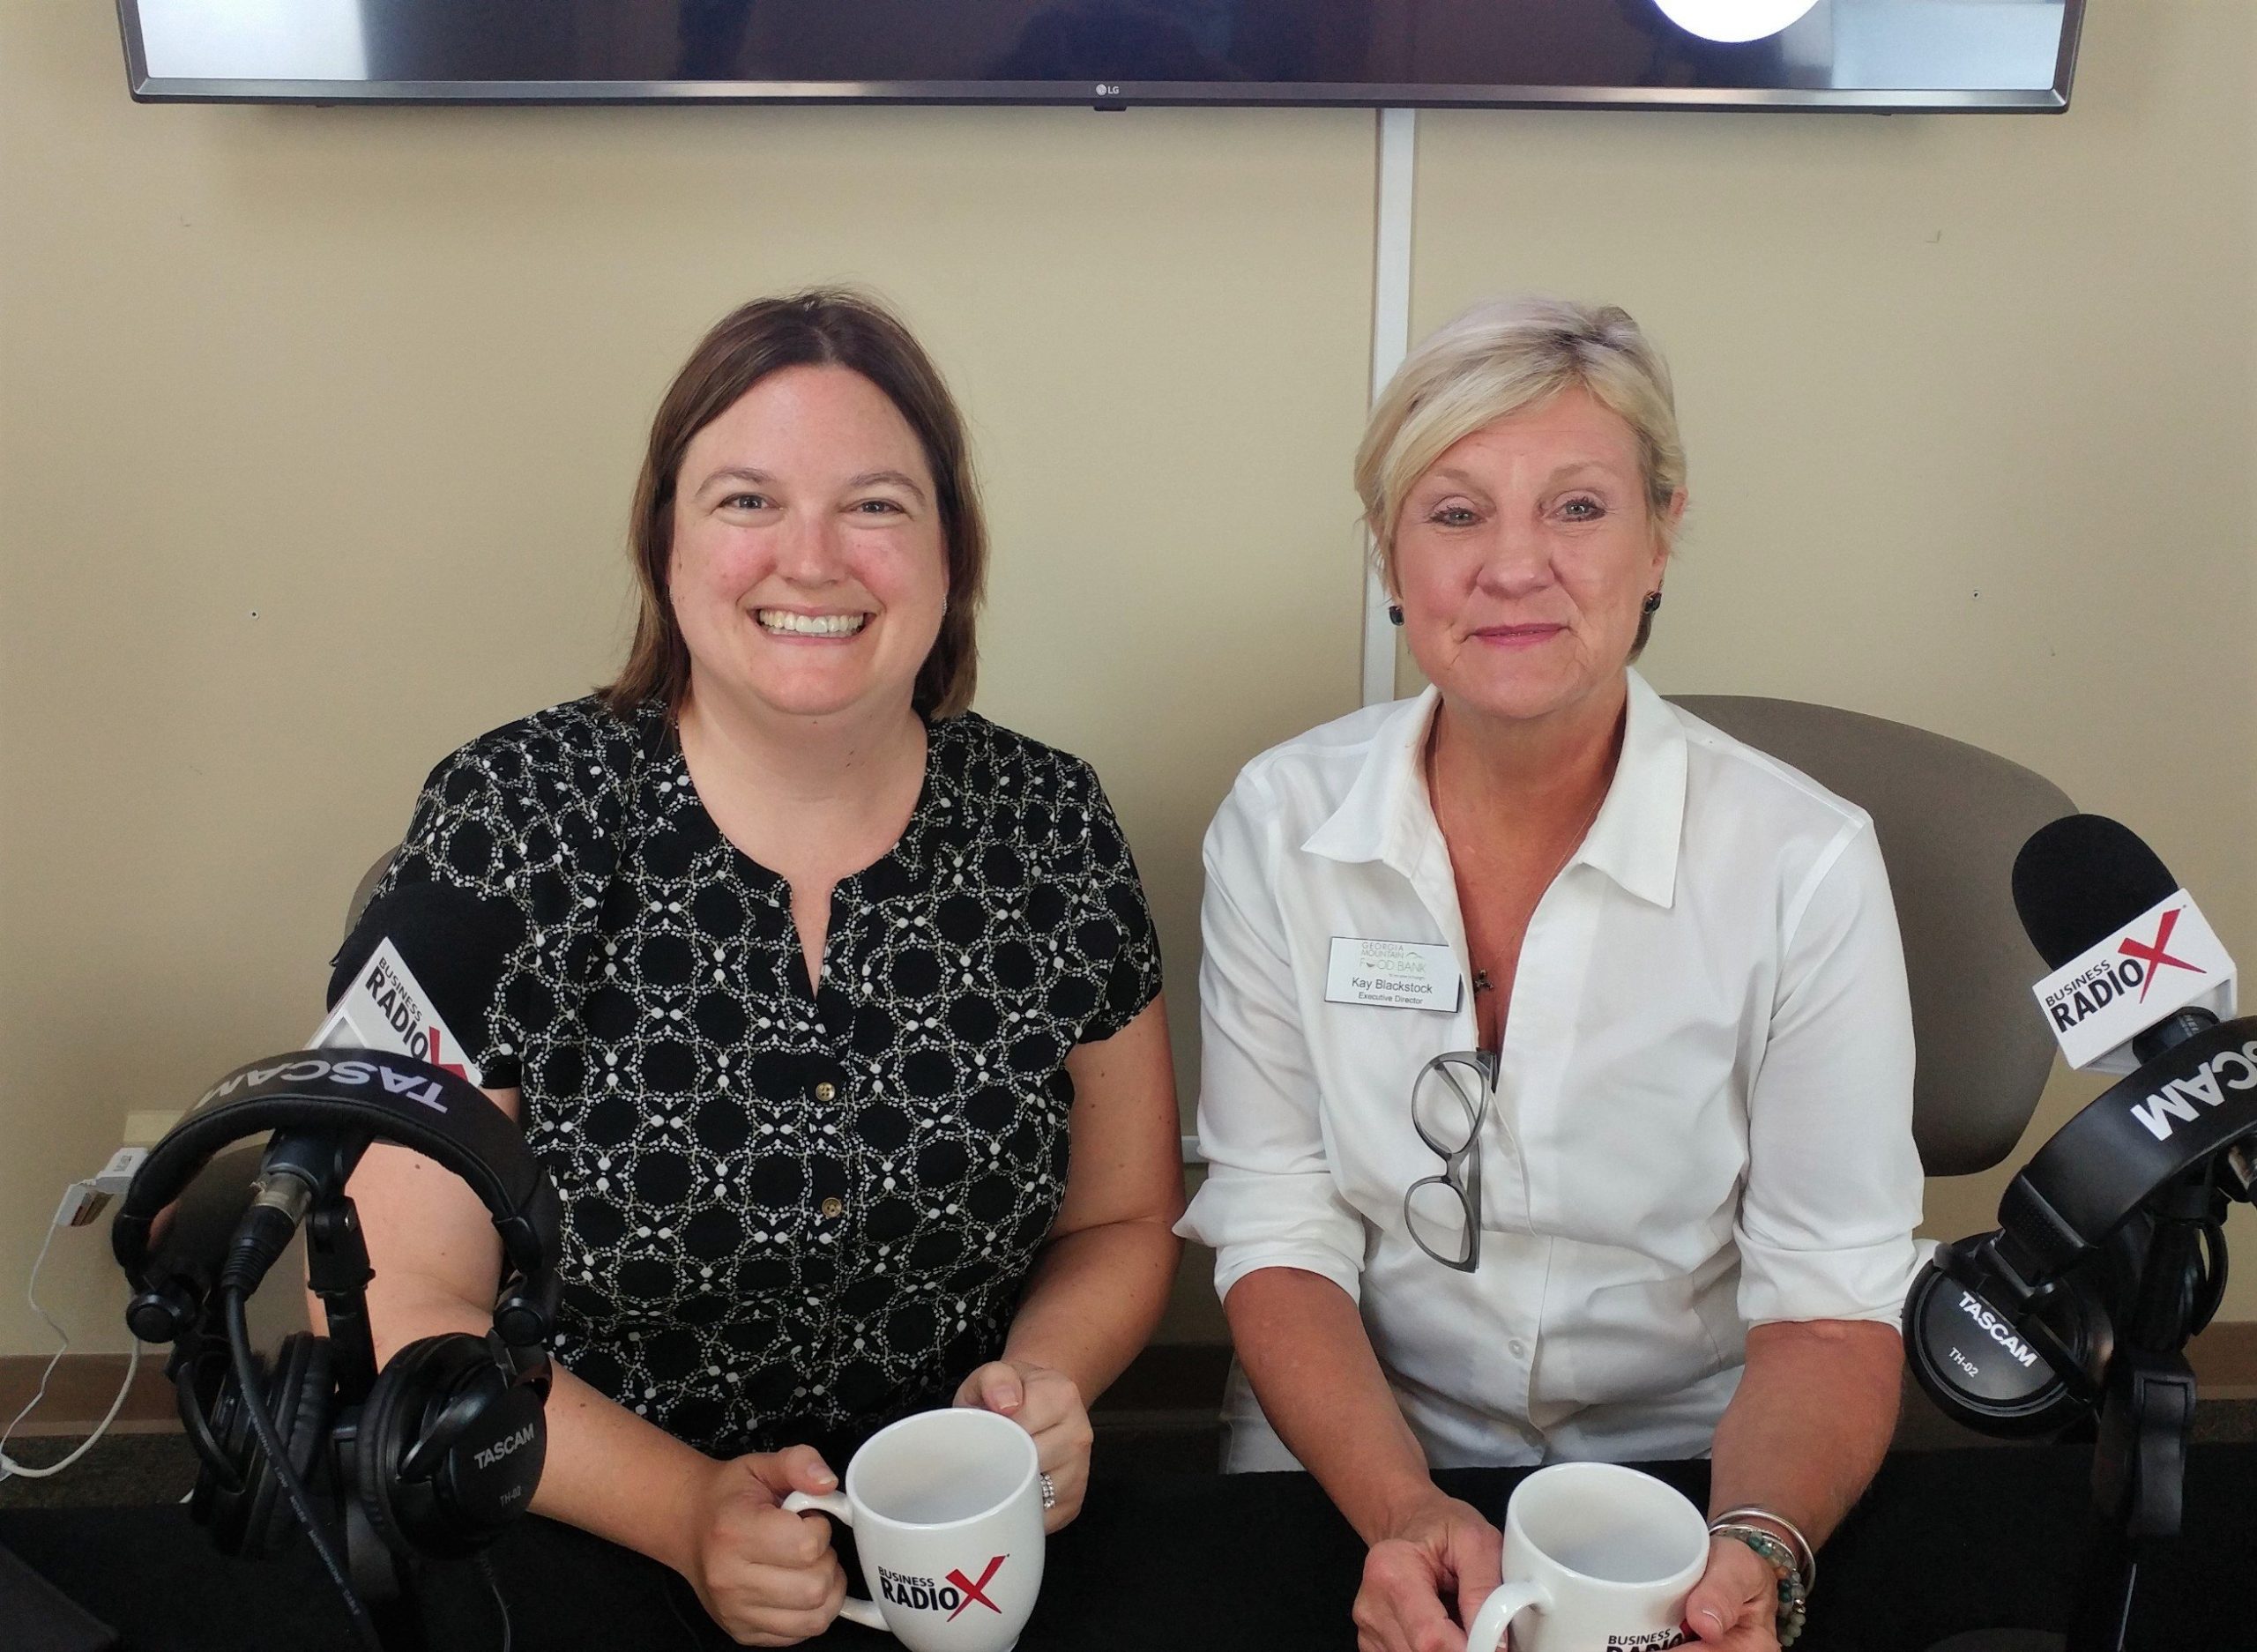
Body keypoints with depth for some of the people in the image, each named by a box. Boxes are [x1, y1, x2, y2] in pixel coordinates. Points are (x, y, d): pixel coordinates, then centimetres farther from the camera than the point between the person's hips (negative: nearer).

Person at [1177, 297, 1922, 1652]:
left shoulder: (1807, 864, -10)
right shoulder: (1282, 821, -5)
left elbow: (1831, 1301, -7)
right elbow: (1276, 1228, -5)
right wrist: (1402, 1511, -19)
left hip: (1689, 1468, 0)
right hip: (1354, 1469, 0)